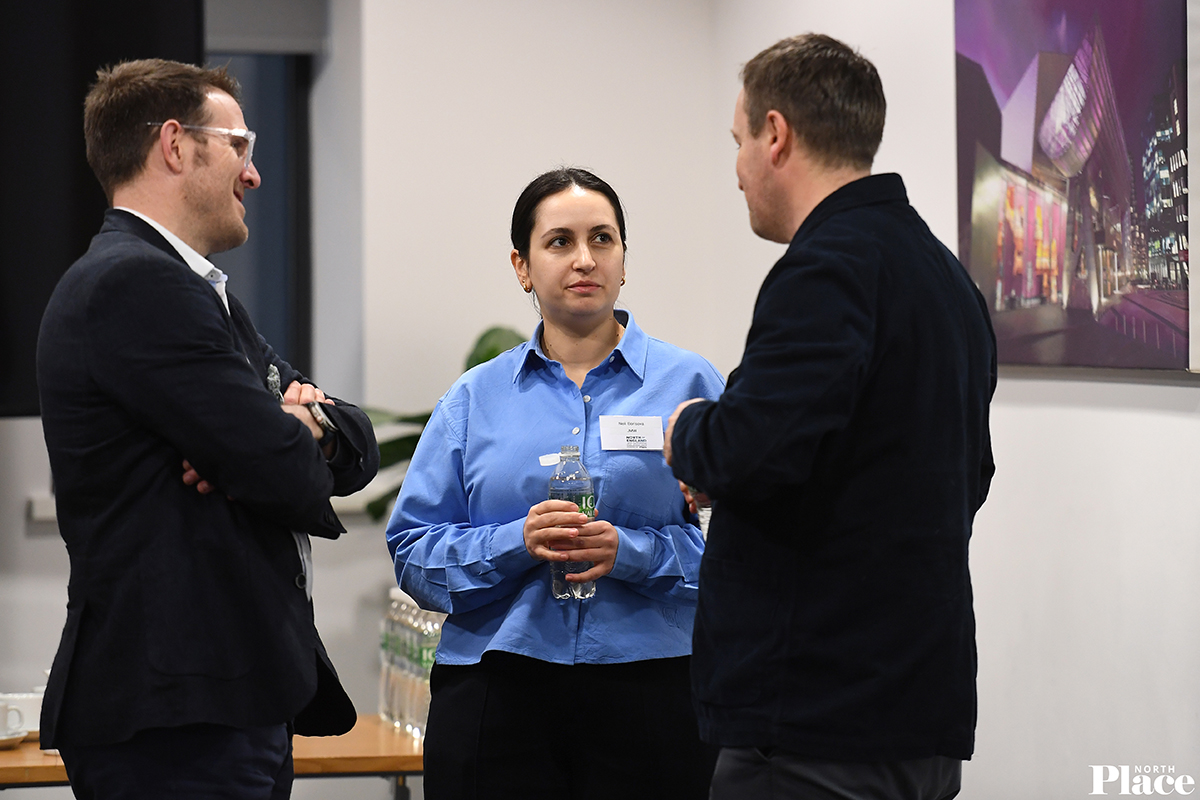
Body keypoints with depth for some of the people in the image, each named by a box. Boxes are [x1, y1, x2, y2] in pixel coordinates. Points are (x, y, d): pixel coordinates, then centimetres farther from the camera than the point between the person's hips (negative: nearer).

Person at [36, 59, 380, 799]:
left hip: (239, 703, 10)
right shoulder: (133, 282, -13)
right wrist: (291, 439, 5)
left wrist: (306, 421, -5)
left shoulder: (195, 292, 21)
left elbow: (357, 448, 18)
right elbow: (287, 476, -18)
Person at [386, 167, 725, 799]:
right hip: (497, 694, 1)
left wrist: (632, 552, -17)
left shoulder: (688, 384, 5)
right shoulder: (474, 401, 11)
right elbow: (413, 554, 4)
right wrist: (517, 542, -12)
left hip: (648, 693, -1)